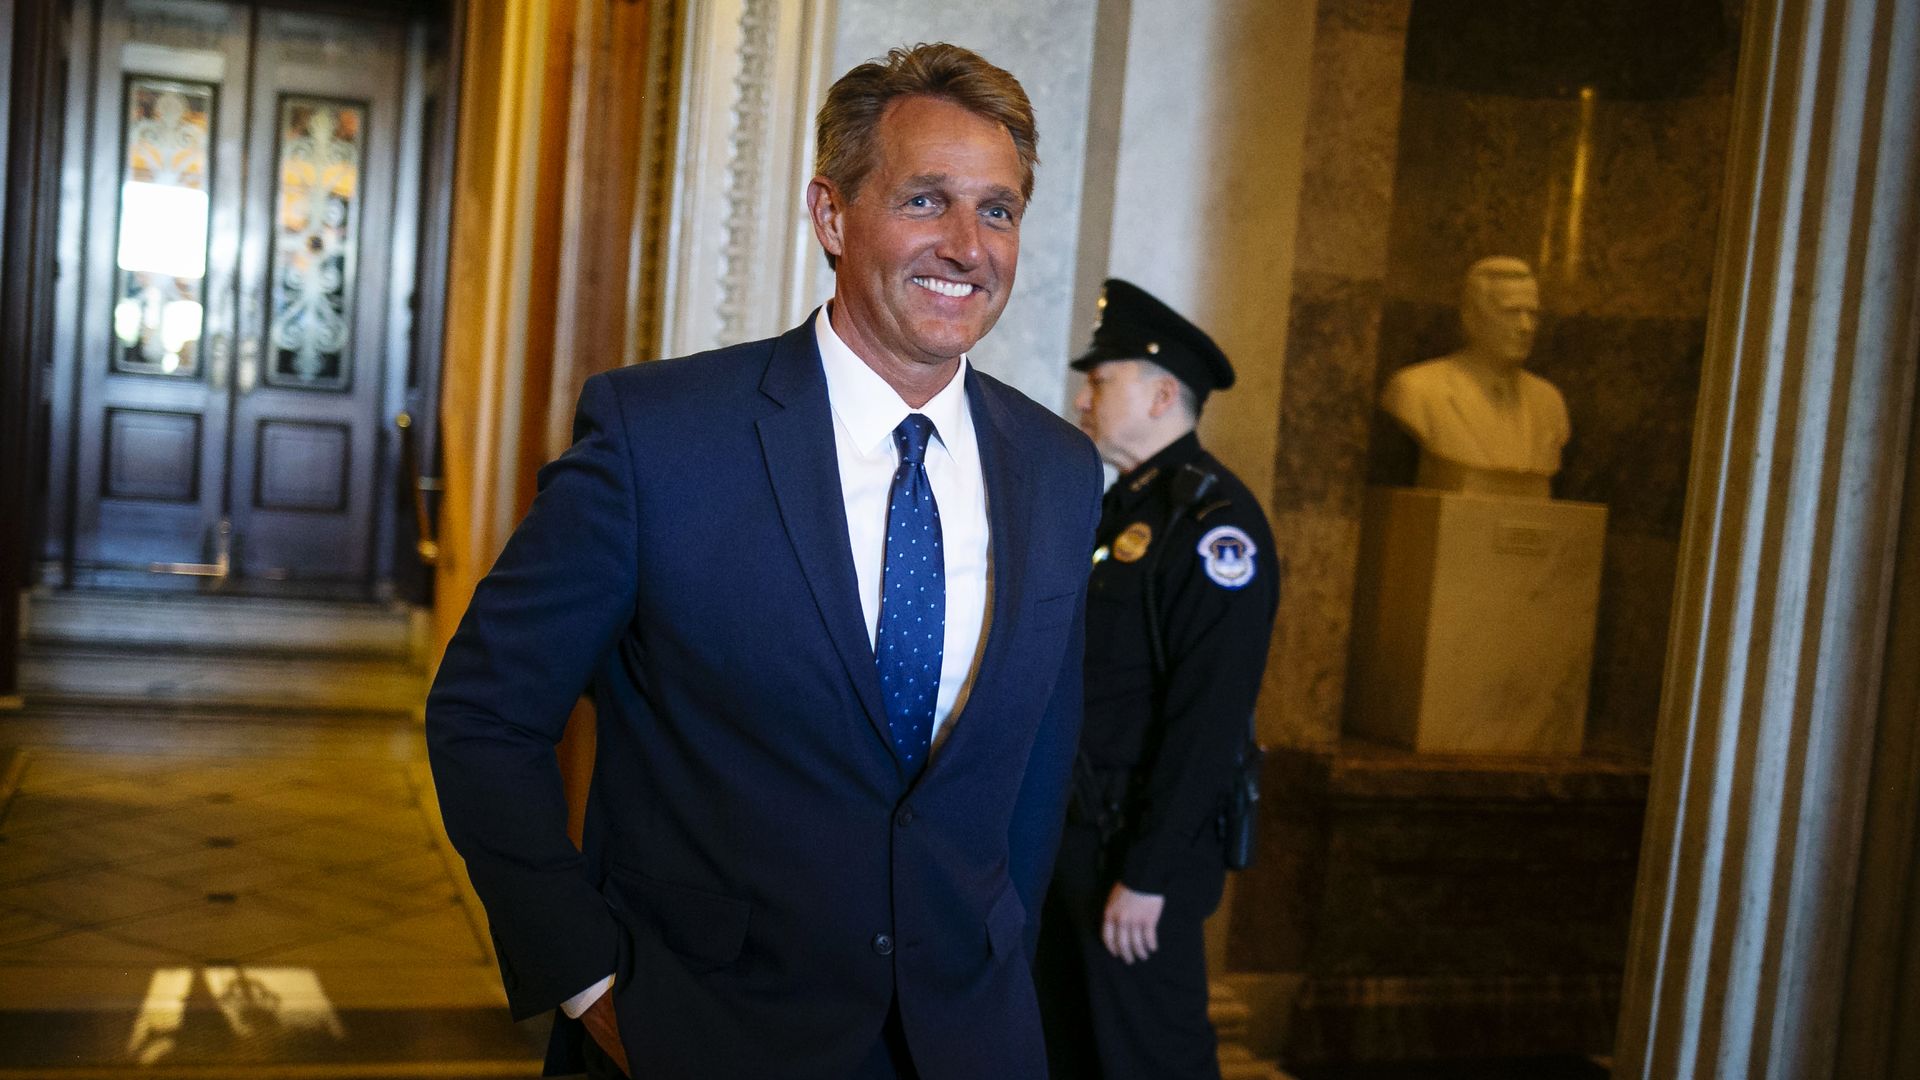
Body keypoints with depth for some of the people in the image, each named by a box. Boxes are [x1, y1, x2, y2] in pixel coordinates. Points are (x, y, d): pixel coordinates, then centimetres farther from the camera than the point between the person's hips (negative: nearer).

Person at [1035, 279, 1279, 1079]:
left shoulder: (1214, 519, -15)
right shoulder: (1118, 507, 12)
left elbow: (1211, 715, -20)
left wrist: (1148, 874, -20)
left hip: (1138, 848, -8)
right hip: (1070, 834, 8)